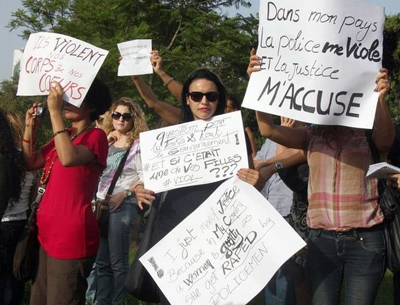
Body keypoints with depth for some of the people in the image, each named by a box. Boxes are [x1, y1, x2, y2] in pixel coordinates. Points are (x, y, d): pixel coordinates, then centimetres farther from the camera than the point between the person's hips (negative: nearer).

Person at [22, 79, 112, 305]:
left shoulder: (96, 136, -10)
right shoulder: (64, 134, 14)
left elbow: (69, 158, -30)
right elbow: (31, 163, 17)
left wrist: (54, 112, -26)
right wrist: (30, 127, 4)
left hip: (72, 235, -9)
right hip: (50, 231, 9)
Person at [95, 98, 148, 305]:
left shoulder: (137, 145, 0)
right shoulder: (107, 145, 18)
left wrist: (124, 193, -19)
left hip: (123, 206, -6)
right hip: (101, 205, 6)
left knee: (117, 262, -3)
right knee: (102, 262, 8)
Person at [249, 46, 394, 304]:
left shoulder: (367, 134, 2)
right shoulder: (312, 136, 8)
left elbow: (385, 140, -21)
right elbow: (268, 130, -5)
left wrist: (380, 98, -38)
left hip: (365, 240, -2)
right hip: (322, 239, 2)